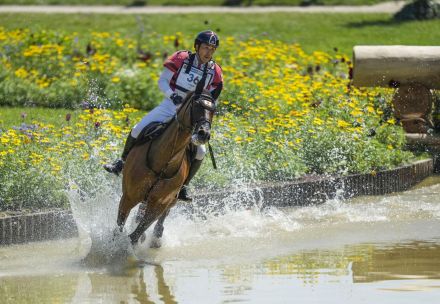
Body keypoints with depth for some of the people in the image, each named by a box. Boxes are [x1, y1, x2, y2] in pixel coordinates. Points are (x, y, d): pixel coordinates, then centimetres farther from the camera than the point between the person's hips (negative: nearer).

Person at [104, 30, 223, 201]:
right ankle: (122, 163, 10)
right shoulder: (181, 59, -8)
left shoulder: (215, 72, -3)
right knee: (138, 130, -14)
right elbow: (162, 81, -4)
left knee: (200, 151, -17)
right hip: (170, 105, -1)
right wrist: (172, 94, -22)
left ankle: (183, 186, -1)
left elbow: (212, 99, 7)